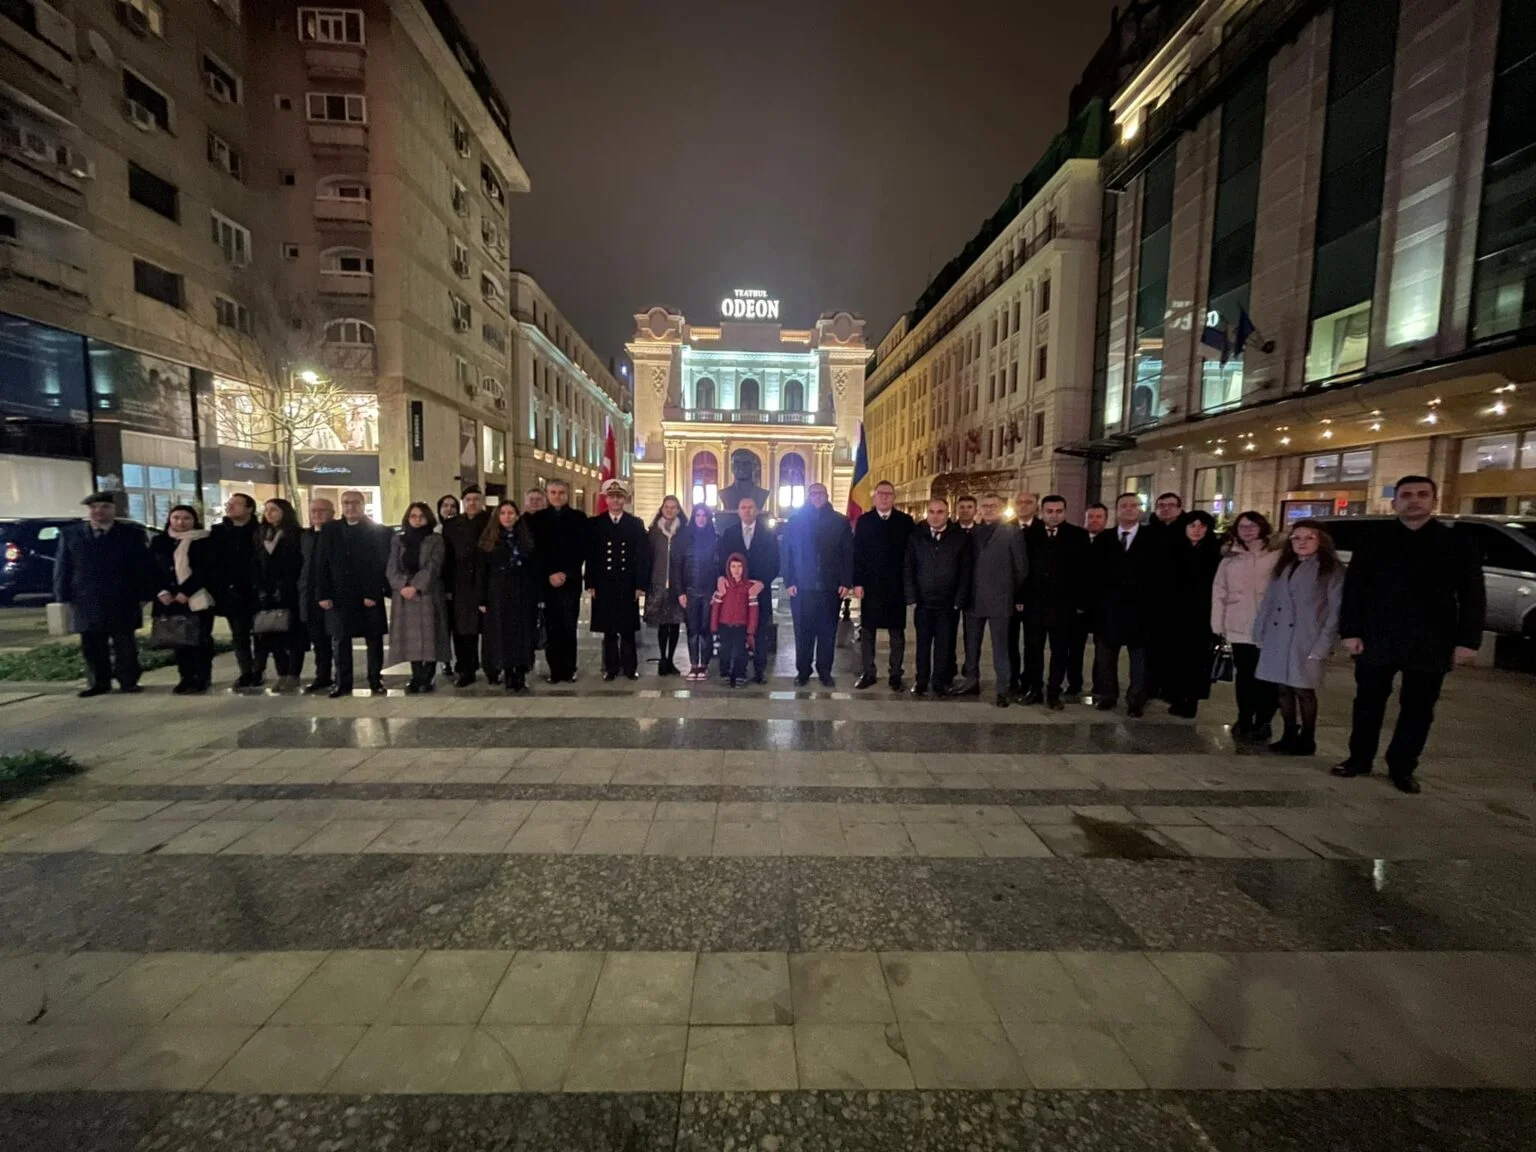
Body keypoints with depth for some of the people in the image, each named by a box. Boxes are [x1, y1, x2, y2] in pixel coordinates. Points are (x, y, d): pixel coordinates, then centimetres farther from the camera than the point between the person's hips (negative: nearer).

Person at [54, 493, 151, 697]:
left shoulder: (132, 534, 3)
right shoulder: (70, 534, 9)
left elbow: (143, 567, 0)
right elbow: (62, 568, 9)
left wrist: (142, 597, -6)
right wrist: (64, 598, 3)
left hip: (123, 602, -2)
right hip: (86, 602, 2)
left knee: (124, 645, 3)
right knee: (92, 646, 7)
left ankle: (128, 682, 10)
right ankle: (98, 683, 15)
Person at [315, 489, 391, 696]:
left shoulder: (379, 531, 0)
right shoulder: (329, 531, 9)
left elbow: (382, 565, -7)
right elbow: (321, 565, 6)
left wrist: (374, 593, -14)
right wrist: (323, 594, -2)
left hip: (370, 596, -3)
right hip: (338, 596, 3)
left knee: (374, 640, 4)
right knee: (339, 641, 6)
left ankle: (376, 681, 13)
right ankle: (342, 683, 15)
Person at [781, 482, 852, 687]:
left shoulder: (840, 522, 7)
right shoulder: (795, 520, 5)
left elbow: (848, 553, 4)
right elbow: (787, 553, 3)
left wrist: (846, 582, -4)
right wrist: (788, 582, -5)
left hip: (830, 587, 1)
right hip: (801, 586, -1)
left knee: (828, 632, 6)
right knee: (803, 631, 5)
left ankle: (825, 672, 18)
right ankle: (802, 671, 16)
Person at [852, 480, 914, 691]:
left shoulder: (905, 521, 2)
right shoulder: (863, 521, 4)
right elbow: (857, 553, -1)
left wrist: (909, 583, -7)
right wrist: (857, 582, -8)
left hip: (896, 586, 0)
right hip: (870, 585, 1)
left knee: (897, 632, 8)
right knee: (867, 631, 7)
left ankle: (896, 674, 18)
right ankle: (868, 673, 18)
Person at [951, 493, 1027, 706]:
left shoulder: (1012, 531, -2)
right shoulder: (973, 532, 10)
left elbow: (1021, 567, -3)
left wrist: (1019, 597, -5)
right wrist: (964, 594, 6)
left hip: (999, 599, -4)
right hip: (974, 598, 4)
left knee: (1000, 647, 3)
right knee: (971, 645, 12)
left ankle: (1002, 689, 11)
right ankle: (971, 681, 25)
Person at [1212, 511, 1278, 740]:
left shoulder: (1276, 555, -1)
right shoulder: (1230, 556, 8)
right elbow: (1219, 591, 6)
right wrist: (1218, 623, 2)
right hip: (1239, 627, 2)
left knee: (1265, 677, 6)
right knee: (1243, 676, 10)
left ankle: (1263, 723, 18)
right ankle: (1244, 720, 21)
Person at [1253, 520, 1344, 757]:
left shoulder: (1331, 569, -1)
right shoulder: (1282, 566, 15)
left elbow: (1336, 610, -7)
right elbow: (1268, 600, 12)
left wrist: (1322, 644, -14)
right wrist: (1260, 633, 5)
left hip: (1306, 640, -5)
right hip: (1278, 638, 5)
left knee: (1303, 690, 1)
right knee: (1284, 689, 9)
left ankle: (1307, 740, 15)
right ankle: (1289, 736, 20)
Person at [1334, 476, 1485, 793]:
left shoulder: (1459, 542, 5)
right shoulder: (1374, 541, 3)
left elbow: (1472, 596, 3)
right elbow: (1353, 589, 1)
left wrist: (1467, 640, -4)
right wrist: (1350, 631, -6)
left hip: (1430, 644, 1)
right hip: (1376, 640, 0)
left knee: (1418, 709, 9)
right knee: (1369, 703, 9)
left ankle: (1402, 768, 22)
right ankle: (1360, 759, 22)